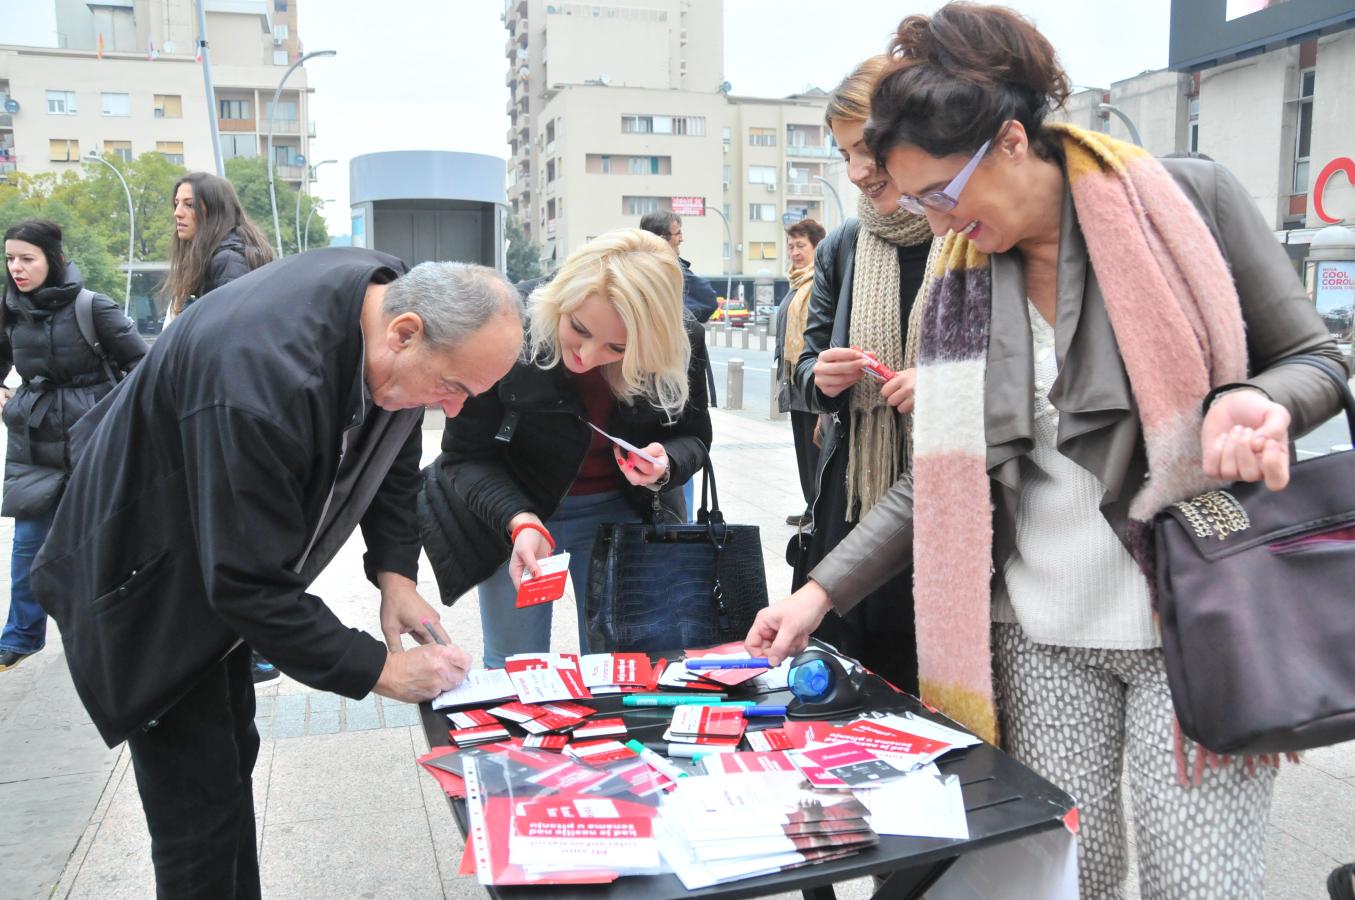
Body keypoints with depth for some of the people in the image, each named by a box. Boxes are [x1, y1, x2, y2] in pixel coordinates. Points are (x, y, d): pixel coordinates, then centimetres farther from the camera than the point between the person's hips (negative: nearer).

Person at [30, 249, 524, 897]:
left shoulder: (396, 295, -15)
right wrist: (380, 670, -27)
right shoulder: (262, 378, -41)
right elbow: (250, 584, -34)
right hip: (150, 596, -8)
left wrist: (395, 573, -8)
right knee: (201, 817, 0)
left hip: (221, 566, 8)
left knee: (231, 754, 24)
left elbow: (391, 448, 2)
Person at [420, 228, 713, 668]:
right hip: (513, 511, -1)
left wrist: (665, 465, -26)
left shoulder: (682, 345, -19)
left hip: (619, 511, 2)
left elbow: (692, 437, -2)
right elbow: (466, 456, -17)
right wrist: (519, 521, -35)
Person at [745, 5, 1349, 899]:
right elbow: (939, 481, 8)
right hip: (1041, 636, 3)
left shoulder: (1190, 201, -5)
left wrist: (1256, 405, -22)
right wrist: (818, 595, 2)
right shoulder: (959, 285, 5)